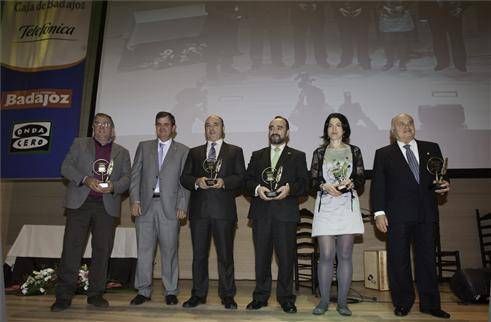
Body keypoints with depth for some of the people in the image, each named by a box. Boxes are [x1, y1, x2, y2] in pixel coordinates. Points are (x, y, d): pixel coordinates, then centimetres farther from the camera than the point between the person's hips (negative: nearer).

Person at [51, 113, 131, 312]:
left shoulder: (122, 152, 16)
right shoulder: (79, 144, 15)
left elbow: (127, 178, 7)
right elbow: (66, 167, 5)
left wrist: (113, 187, -13)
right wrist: (86, 180, -12)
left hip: (107, 205, 1)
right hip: (80, 203, -1)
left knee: (102, 250, 3)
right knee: (72, 247, -4)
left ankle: (95, 294, 14)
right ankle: (64, 295, 5)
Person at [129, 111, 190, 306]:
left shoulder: (183, 151, 7)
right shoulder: (144, 147, 14)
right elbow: (135, 175, 9)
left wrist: (182, 206, -6)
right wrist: (134, 201, -1)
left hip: (170, 207, -2)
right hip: (145, 205, 2)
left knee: (169, 250, 3)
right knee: (144, 250, 5)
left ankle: (171, 292, 15)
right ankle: (143, 291, 18)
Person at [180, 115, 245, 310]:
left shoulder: (235, 151, 11)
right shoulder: (194, 152, 18)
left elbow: (241, 177, 3)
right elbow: (184, 178, 11)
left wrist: (224, 182, -14)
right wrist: (196, 181, -9)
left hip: (224, 209, -2)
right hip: (199, 209, 3)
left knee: (225, 254, 1)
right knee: (199, 253, 8)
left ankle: (227, 296, 13)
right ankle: (198, 294, 19)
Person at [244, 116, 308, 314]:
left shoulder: (297, 156, 11)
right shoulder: (257, 155, 18)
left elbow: (304, 184, 2)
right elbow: (247, 180, 9)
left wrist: (289, 188, -18)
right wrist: (257, 188, -11)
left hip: (286, 213, -2)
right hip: (261, 213, 2)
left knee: (286, 257, 1)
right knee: (261, 256, 8)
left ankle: (285, 297, 15)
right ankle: (260, 296, 20)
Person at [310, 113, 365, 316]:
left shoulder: (354, 151, 12)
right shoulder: (319, 152, 12)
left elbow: (361, 179, 9)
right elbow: (313, 180, 8)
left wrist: (350, 183, -12)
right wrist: (325, 186, -11)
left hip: (347, 206, 1)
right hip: (325, 206, 0)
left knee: (345, 255, 2)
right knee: (326, 255, -3)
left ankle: (342, 302, 11)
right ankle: (324, 301, 8)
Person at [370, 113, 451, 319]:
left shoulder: (431, 149, 14)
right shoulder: (384, 154, 6)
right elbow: (378, 185, 1)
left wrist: (444, 185, -7)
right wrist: (379, 212, -7)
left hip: (426, 214, 2)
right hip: (397, 216, -2)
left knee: (427, 259, 8)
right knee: (398, 260, 4)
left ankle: (430, 304, 20)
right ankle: (402, 303, 17)